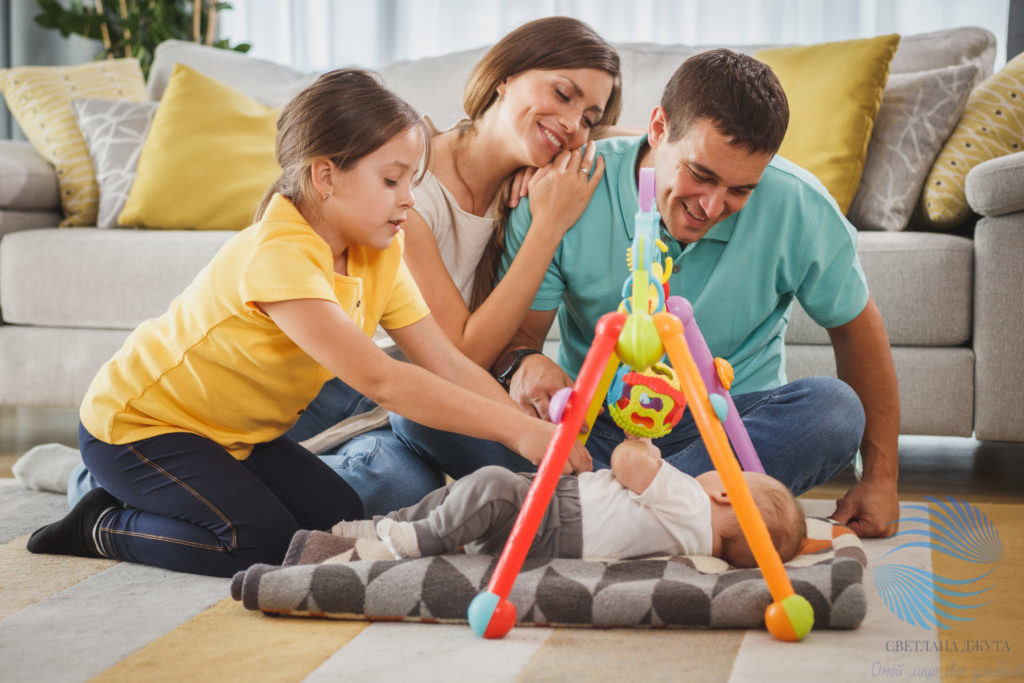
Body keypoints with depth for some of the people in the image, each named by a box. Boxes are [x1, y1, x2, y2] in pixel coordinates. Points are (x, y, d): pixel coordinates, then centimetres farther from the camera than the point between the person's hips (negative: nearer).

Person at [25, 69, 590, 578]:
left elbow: (448, 363, -10)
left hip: (232, 431, 9)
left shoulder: (379, 253, -5)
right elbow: (378, 379, -39)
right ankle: (103, 526, 1)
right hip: (135, 424, -9)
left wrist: (537, 431, -24)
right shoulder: (278, 255, -33)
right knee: (264, 542, -24)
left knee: (340, 521, -5)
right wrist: (517, 431, -41)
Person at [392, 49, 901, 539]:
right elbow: (516, 330, -9)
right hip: (591, 425, 0)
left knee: (836, 410, -33)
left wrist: (881, 476, 1)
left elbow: (857, 326, 2)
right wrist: (524, 362, -35)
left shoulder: (799, 209, -13)